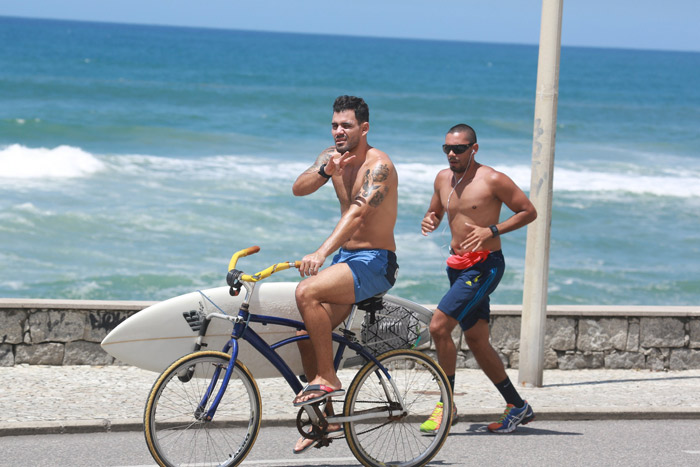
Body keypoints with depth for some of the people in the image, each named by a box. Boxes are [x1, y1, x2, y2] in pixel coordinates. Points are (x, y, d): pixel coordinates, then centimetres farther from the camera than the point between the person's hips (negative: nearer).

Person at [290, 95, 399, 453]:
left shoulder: (377, 165, -17)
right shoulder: (333, 156, 8)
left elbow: (357, 211, -32)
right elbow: (299, 189, -4)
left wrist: (322, 252, -44)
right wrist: (326, 170, -23)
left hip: (374, 262, -8)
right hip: (346, 258, 8)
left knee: (307, 292, -30)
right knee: (307, 335, 1)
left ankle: (328, 378, -19)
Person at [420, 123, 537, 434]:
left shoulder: (492, 180, -12)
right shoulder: (444, 178, 9)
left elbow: (529, 212, -8)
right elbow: (434, 212, 23)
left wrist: (492, 231, -19)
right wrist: (429, 221, -2)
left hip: (484, 265, -8)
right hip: (457, 266, 8)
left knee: (439, 326, -18)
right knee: (477, 342, 10)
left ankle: (447, 405, -7)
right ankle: (518, 407, 21)